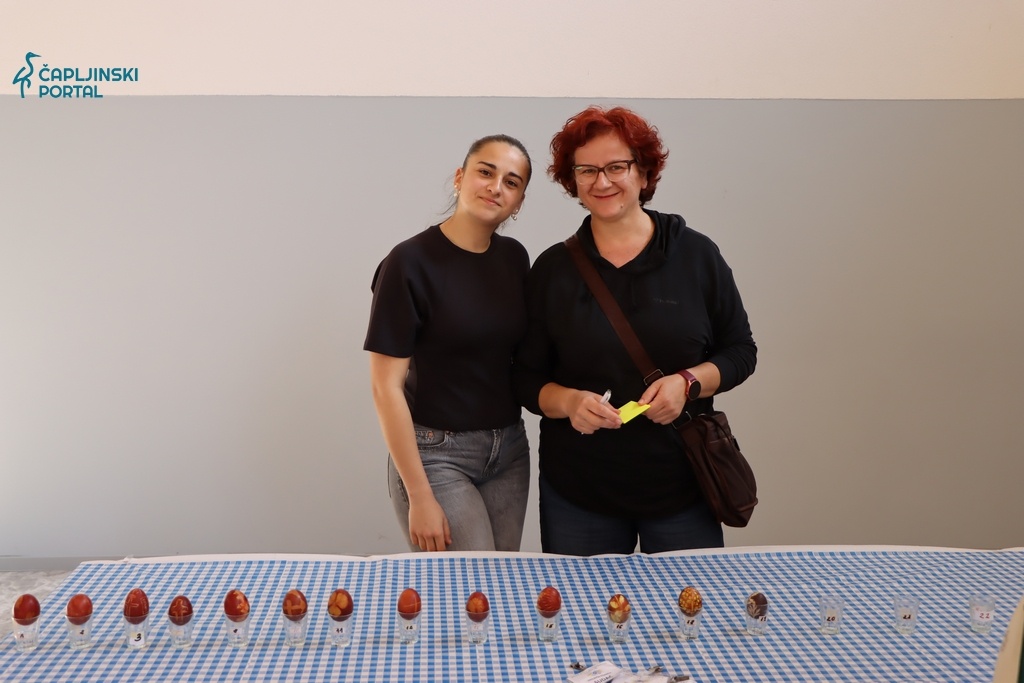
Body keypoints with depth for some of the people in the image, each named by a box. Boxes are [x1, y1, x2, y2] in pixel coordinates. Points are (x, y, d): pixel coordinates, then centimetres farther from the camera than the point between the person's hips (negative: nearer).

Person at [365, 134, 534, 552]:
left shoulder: (514, 258, 4)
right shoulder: (410, 262, -13)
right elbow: (386, 385, -14)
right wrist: (419, 497, -15)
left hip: (510, 450, 6)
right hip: (436, 453, -6)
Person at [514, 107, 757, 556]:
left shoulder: (696, 255, 1)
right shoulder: (552, 269, 3)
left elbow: (740, 351, 5)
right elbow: (527, 378, 4)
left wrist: (688, 382, -14)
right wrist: (568, 402, -16)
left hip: (683, 485, 0)